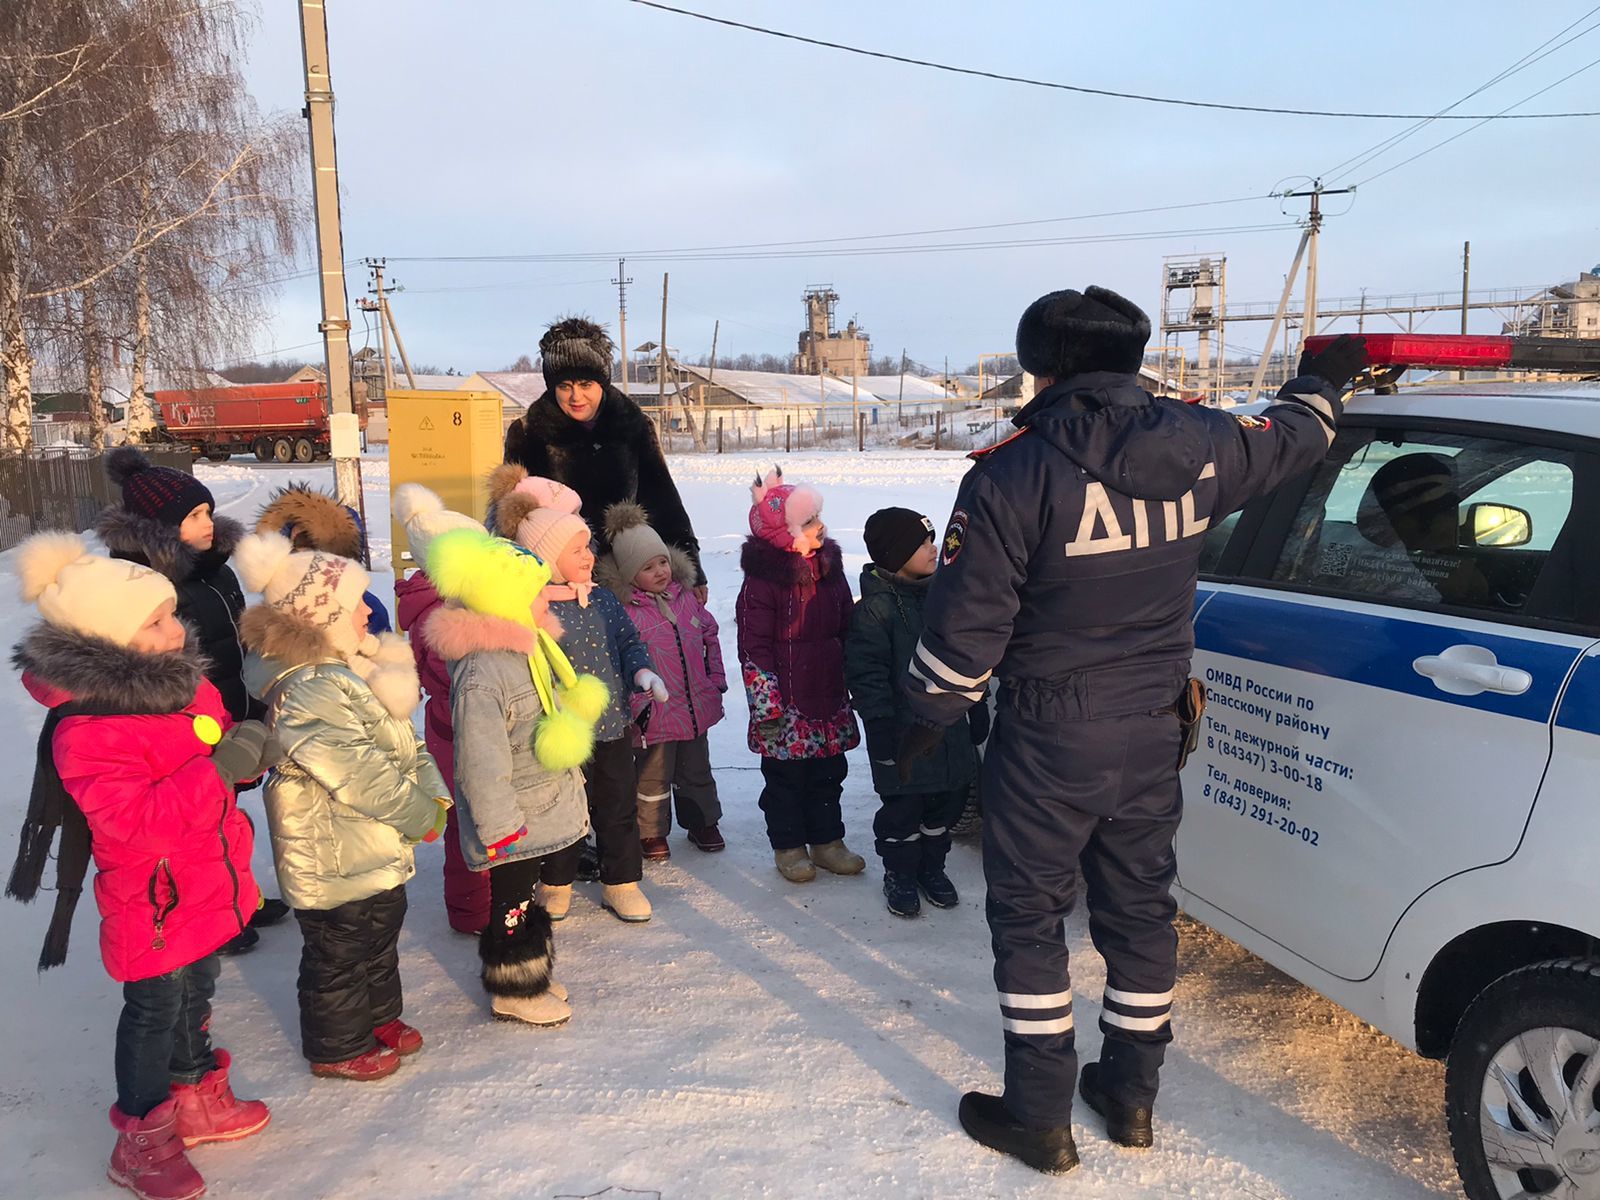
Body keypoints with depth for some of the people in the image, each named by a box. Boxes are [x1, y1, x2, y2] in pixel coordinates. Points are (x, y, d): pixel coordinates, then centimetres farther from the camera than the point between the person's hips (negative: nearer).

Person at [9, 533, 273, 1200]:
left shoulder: (186, 683, -1)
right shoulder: (86, 733, -27)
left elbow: (219, 744, 13)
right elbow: (133, 820, -33)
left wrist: (252, 749, -10)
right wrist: (220, 767, -38)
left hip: (207, 888, 8)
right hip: (154, 906, -8)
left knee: (196, 994, 24)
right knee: (155, 1013, 9)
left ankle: (198, 1101, 45)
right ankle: (142, 1144, 30)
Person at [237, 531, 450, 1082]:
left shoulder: (347, 670, 4)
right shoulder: (309, 695, -29)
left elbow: (404, 741, 8)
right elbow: (362, 777, -30)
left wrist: (433, 794, -5)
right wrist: (421, 815, -17)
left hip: (378, 849, 10)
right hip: (337, 859, -10)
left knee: (381, 936, 26)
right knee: (340, 954, 10)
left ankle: (381, 1017, 45)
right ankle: (339, 1048, 30)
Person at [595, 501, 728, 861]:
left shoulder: (685, 596, 3)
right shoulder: (625, 611, -15)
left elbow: (710, 634, 13)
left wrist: (716, 679, 9)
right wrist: (639, 704, -19)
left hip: (697, 705, 5)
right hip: (656, 712, -5)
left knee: (696, 771, 21)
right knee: (654, 774, 11)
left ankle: (703, 823, 39)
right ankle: (652, 833, 28)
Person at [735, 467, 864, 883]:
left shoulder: (830, 569, 7)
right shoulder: (763, 580, -14)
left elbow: (848, 630, 15)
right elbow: (754, 647, -13)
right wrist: (766, 705, -15)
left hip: (829, 699, 6)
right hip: (786, 703, -6)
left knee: (828, 771, 15)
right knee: (785, 775, 6)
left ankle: (827, 841, 29)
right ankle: (788, 846, 22)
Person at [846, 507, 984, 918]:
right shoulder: (875, 607, -15)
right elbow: (866, 671, -15)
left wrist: (977, 706, 15)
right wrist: (879, 723, -16)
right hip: (902, 729, -6)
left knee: (948, 798, 14)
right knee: (903, 805, 4)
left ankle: (931, 865, 34)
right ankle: (899, 874, 24)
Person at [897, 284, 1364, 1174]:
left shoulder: (1012, 475, -18)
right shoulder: (1199, 446, -2)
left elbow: (966, 622, -16)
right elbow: (1292, 436, 20)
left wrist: (929, 721, -1)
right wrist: (1327, 377, 42)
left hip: (1049, 740, -5)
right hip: (1154, 731, 6)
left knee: (1029, 916, 9)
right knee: (1140, 907, 19)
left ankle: (1041, 1118, 19)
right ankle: (1132, 1094, 35)